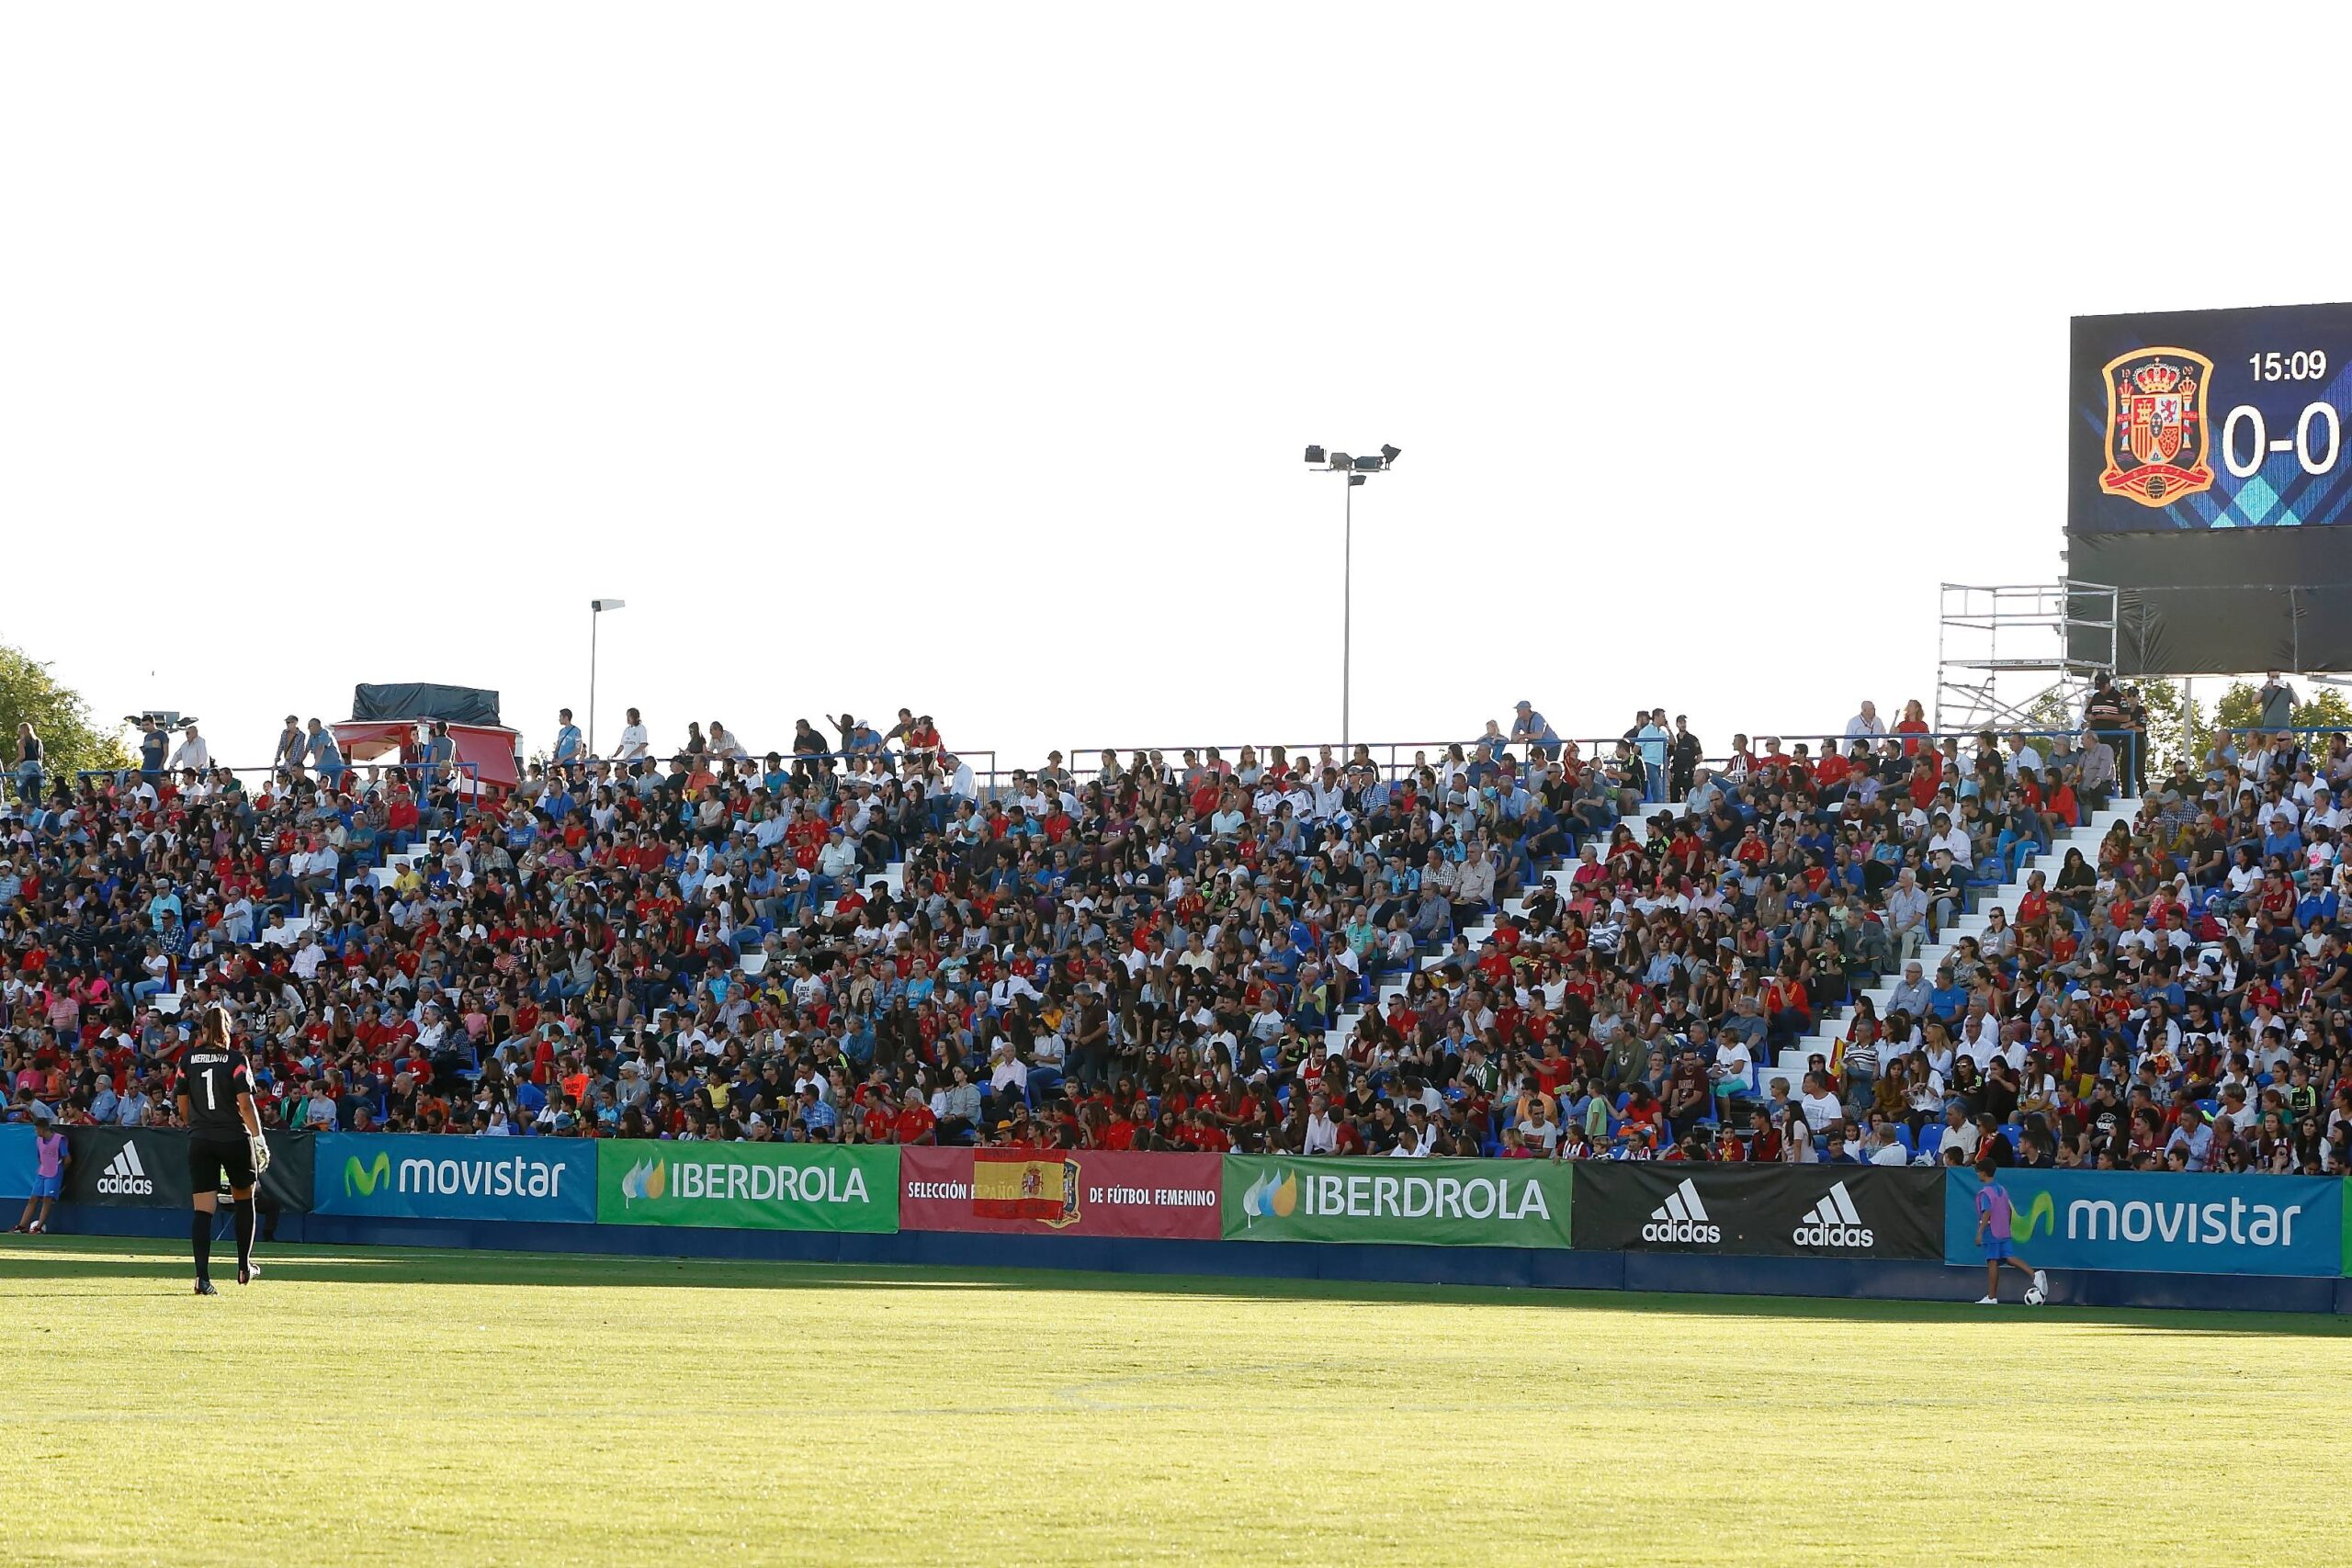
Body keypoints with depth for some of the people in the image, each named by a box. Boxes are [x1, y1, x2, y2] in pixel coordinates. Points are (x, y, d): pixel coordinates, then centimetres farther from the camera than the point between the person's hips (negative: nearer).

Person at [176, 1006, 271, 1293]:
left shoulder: (188, 1059, 4)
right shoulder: (236, 1059, -5)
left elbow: (183, 1103, 10)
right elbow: (245, 1102, -12)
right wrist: (258, 1135, -8)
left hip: (200, 1140, 2)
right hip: (234, 1137, -2)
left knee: (203, 1209, -2)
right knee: (244, 1197, 21)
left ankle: (202, 1276, -14)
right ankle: (244, 1266, 24)